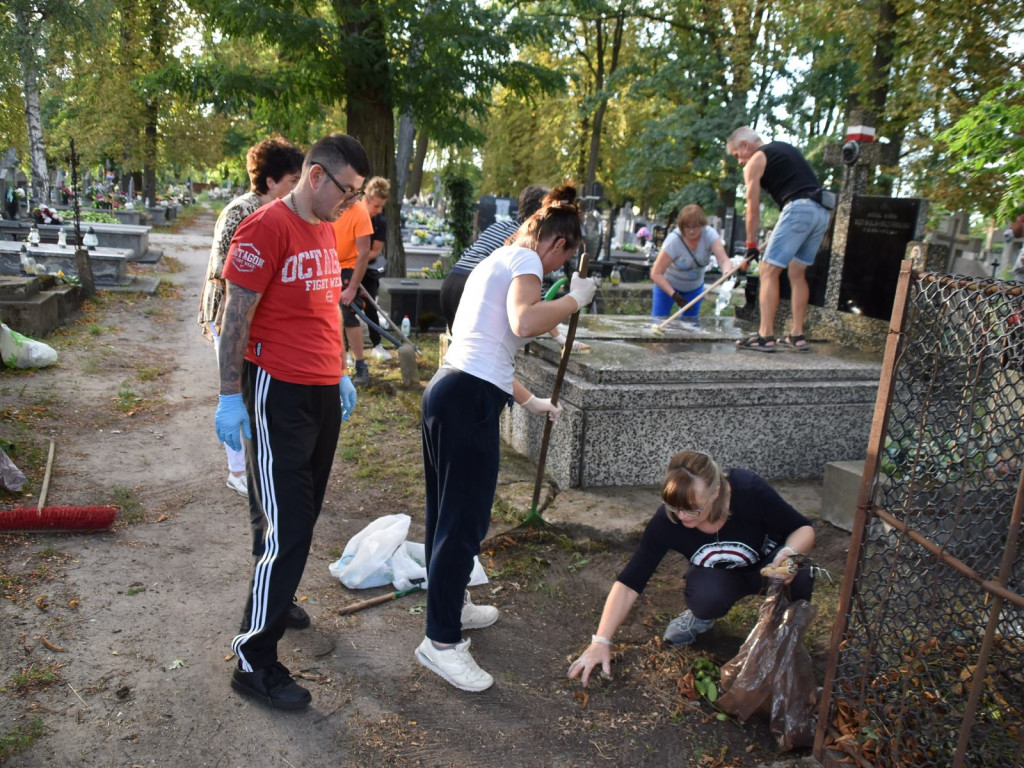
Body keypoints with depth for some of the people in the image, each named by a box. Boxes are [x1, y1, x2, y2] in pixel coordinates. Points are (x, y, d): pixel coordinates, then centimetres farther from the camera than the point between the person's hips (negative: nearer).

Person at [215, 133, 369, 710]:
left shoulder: (326, 229, 13)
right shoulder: (267, 228, -13)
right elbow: (236, 316, -14)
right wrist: (230, 396, -15)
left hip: (323, 393, 9)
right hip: (278, 394, -8)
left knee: (304, 515, 16)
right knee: (286, 528, -6)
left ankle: (275, 600, 34)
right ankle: (254, 661, 5)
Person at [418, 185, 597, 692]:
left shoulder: (496, 261, 26)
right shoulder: (525, 258, -3)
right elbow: (524, 322, -24)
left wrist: (530, 401, 36)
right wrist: (576, 298, -7)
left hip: (448, 388, 10)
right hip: (471, 400, -10)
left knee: (448, 513, 20)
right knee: (464, 521, -3)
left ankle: (451, 606, 36)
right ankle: (442, 641, 6)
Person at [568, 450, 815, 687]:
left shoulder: (749, 490, -34)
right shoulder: (666, 521, -29)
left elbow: (803, 528, -19)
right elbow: (628, 583, -27)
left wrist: (791, 553, -42)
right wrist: (601, 642, -33)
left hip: (769, 561, 0)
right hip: (722, 575, 1)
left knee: (798, 579, -35)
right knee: (706, 597, -34)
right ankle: (702, 615, 3)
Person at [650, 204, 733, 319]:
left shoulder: (710, 234, -23)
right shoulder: (673, 241, -30)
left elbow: (724, 260, -33)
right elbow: (656, 273, -28)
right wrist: (673, 294, -38)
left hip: (695, 287, 3)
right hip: (667, 285, -3)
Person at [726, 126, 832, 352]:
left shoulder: (755, 161, 4)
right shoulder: (786, 148, 28)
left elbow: (753, 209, 5)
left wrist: (751, 245, 14)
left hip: (799, 208, -8)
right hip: (822, 212, 8)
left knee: (769, 271, -6)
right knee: (797, 273, 16)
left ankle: (765, 336, -12)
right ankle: (798, 335, 17)